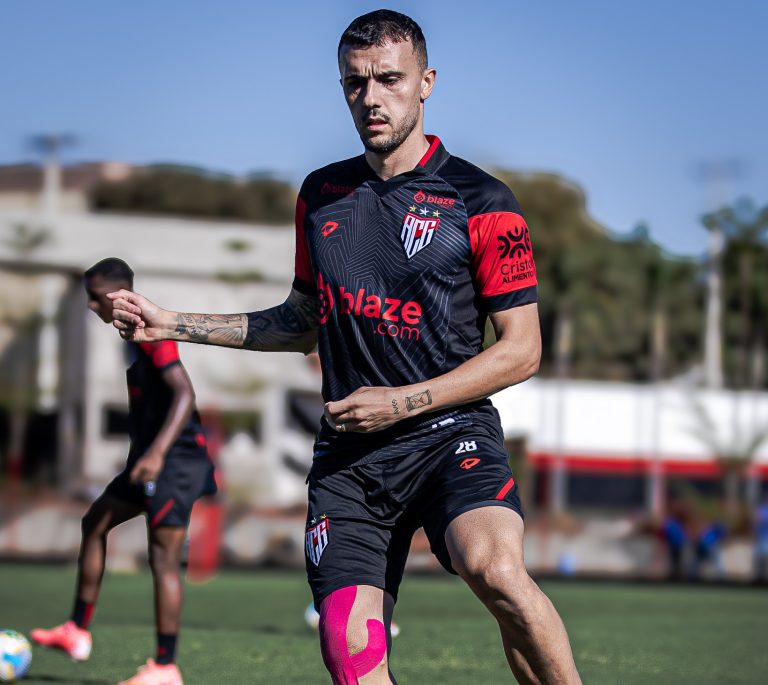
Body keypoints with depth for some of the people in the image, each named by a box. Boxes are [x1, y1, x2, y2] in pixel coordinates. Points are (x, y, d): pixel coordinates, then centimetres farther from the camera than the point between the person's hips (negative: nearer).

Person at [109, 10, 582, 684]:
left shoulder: (480, 202, -3)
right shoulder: (320, 195, 13)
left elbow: (521, 350, -4)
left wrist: (402, 402, -11)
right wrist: (172, 324, 21)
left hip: (450, 434, -4)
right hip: (347, 457, 4)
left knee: (495, 568, -35)